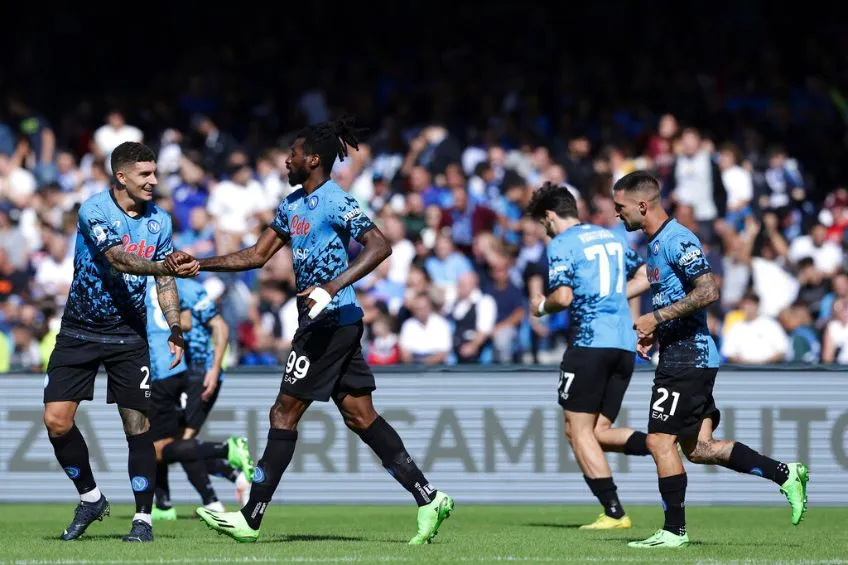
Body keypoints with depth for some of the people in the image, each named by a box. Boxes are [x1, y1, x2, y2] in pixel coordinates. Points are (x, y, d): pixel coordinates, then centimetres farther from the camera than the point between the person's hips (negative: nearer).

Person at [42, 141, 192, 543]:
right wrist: (163, 266, -41)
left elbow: (164, 282, 10)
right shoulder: (94, 210, -13)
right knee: (56, 421, -8)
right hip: (79, 330, -2)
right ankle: (90, 498, 12)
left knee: (137, 426, -5)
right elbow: (117, 258, -27)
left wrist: (175, 332, -1)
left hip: (129, 335, 2)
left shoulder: (160, 220, 2)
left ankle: (143, 518, 5)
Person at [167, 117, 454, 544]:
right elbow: (257, 255, 22)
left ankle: (251, 518, 0)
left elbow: (379, 247, -22)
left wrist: (330, 289, -29)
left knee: (284, 414, -4)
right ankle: (428, 498, 3)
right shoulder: (293, 204, 16)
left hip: (331, 320, -10)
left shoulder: (336, 202, -13)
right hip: (323, 322, 10)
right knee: (359, 416, 6)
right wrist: (199, 265, 16)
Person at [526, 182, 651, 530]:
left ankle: (614, 512, -9)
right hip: (625, 344, 7)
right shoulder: (612, 237, 19)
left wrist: (542, 307, 6)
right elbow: (645, 277, 25)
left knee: (579, 430, -1)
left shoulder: (561, 244, -3)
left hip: (590, 342, -7)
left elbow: (563, 297, -14)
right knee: (598, 432, 11)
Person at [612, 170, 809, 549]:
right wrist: (654, 332, 13)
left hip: (687, 358, -10)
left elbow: (708, 291, -23)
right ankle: (786, 474, 10)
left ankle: (674, 531, 0)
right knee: (697, 448, 7)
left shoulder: (677, 240, -14)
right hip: (679, 357, 10)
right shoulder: (656, 243, 17)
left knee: (660, 440, -7)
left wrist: (656, 318, -21)